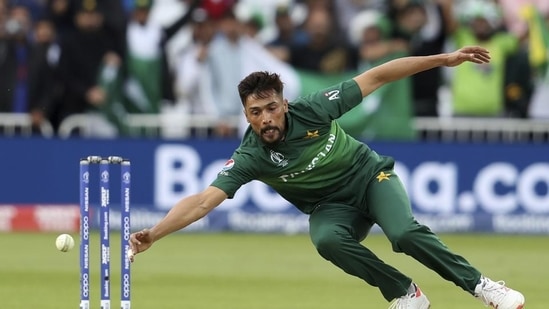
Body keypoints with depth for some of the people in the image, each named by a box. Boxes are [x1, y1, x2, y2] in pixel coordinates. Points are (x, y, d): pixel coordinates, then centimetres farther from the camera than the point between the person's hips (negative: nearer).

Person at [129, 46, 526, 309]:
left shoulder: (312, 110, -22)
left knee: (404, 233, -31)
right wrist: (152, 235, -45)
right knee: (327, 241, -33)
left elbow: (375, 77, -15)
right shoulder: (251, 157, -23)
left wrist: (444, 59, -16)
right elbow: (202, 202, -30)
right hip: (332, 207, 1)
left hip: (371, 175, -1)